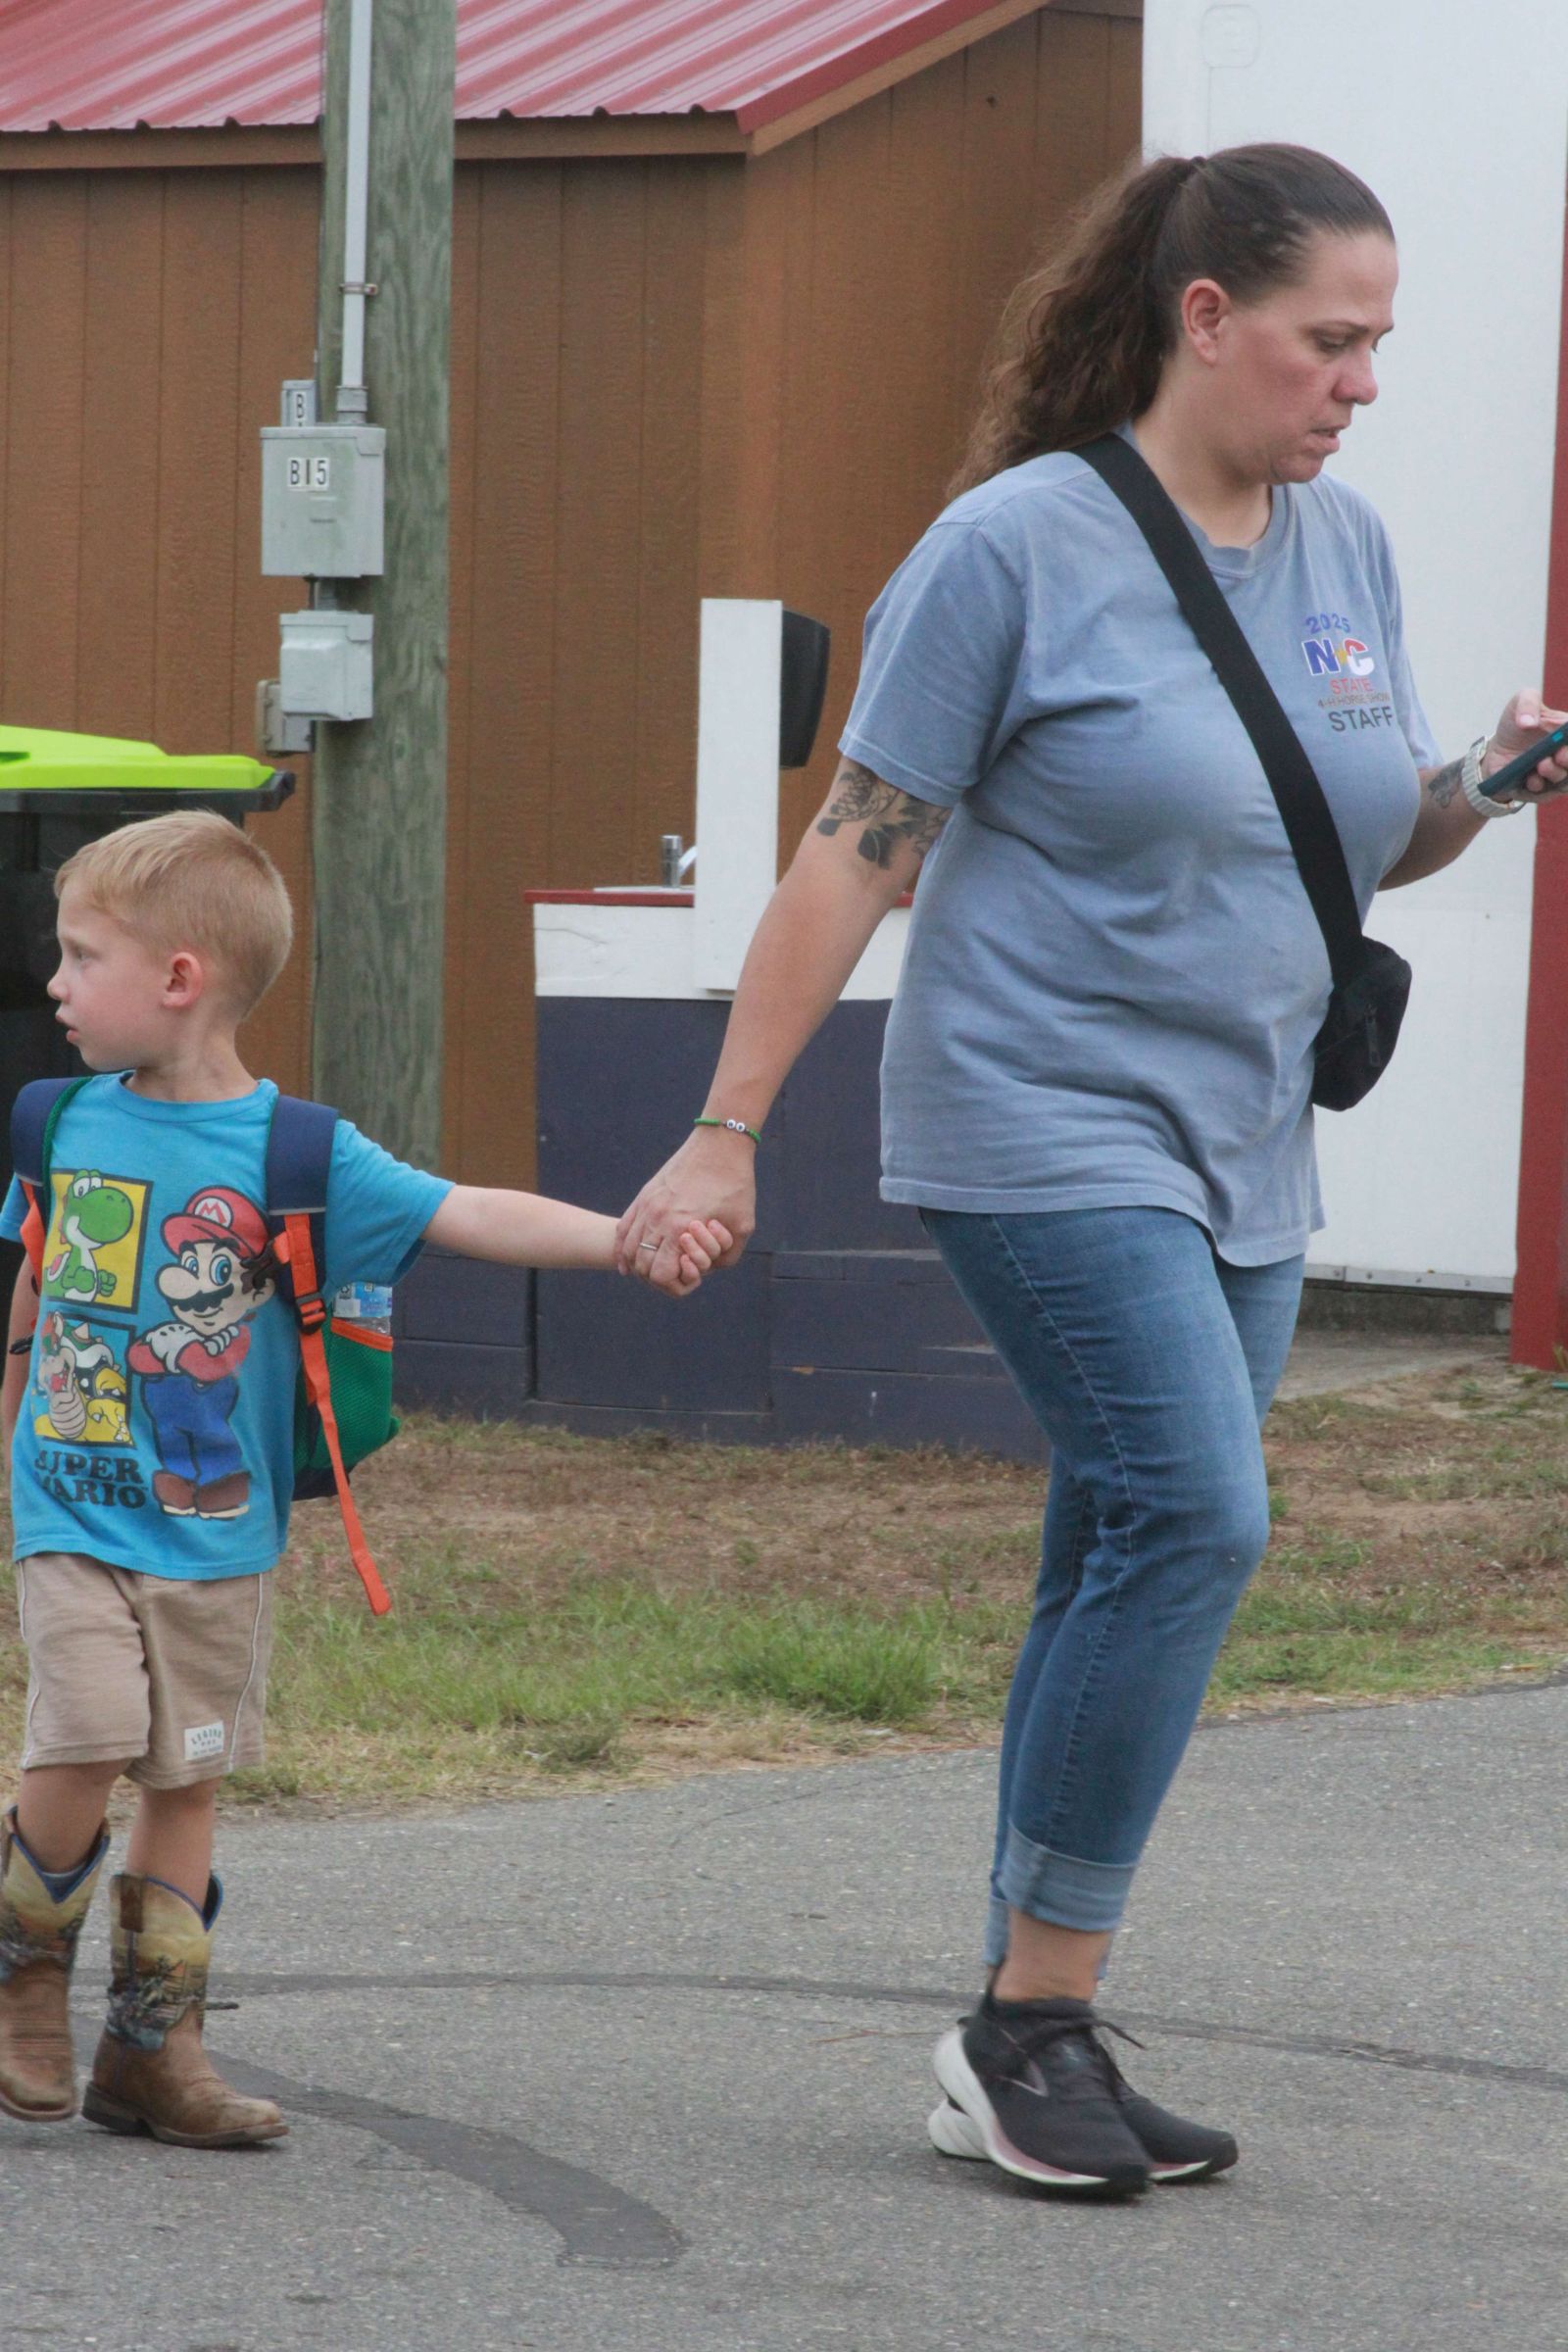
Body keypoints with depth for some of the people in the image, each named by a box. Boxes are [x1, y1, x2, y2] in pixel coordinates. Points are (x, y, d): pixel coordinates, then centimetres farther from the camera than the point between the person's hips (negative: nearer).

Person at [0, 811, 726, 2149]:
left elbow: (469, 1218, -15)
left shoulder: (293, 1155, -8)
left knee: (186, 1781, 5)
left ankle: (152, 2045, 15)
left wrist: (628, 1240, -29)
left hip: (215, 1536, 0)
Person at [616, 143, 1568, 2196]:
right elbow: (861, 851, -8)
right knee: (1193, 1515, -20)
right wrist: (726, 1135, -8)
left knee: (1128, 1578, 7)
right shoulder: (1019, 547, -10)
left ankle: (1027, 2050, 13)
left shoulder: (1343, 548, 10)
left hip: (1240, 1161, 7)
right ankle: (1033, 2021, -12)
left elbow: (1369, 845, 19)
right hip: (1046, 1130, -7)